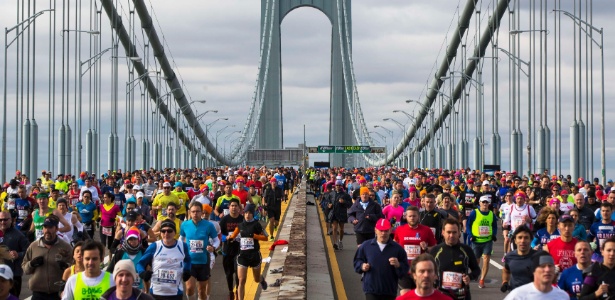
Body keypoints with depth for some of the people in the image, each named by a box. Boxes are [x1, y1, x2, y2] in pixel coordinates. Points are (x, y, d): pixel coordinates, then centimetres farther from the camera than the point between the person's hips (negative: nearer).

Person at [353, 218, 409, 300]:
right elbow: (357, 261, 12)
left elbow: (405, 268, 0)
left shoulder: (397, 248, -1)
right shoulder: (365, 246, 1)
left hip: (390, 291, 1)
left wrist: (398, 265, -20)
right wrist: (362, 266, -8)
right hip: (371, 290, -1)